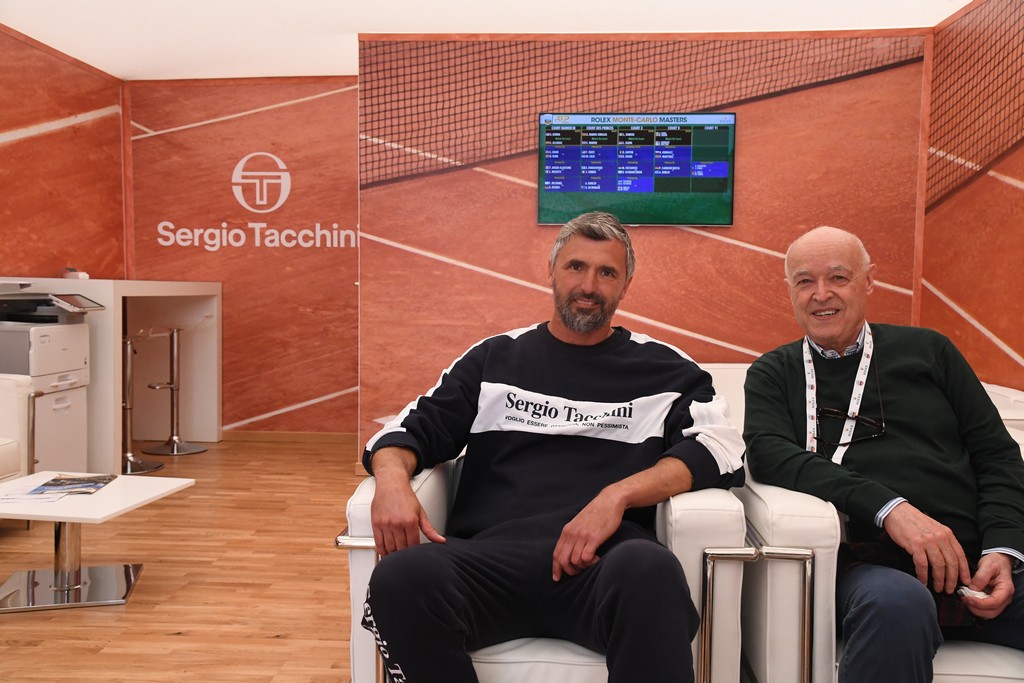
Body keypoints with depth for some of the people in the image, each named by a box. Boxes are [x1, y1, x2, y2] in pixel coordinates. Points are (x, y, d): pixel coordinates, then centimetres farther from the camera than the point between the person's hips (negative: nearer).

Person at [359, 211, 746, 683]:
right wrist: (392, 477, -8)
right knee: (401, 576, -30)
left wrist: (619, 494, -13)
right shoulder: (496, 358, 21)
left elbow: (722, 448, 3)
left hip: (604, 560, -1)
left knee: (651, 570, -37)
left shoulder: (662, 368, 16)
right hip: (489, 556, 2)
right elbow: (412, 429, 17)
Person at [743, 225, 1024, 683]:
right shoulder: (774, 374, 13)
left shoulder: (927, 350, 19)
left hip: (975, 562, 2)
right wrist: (888, 507, -17)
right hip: (869, 565, -1)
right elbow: (770, 456, -5)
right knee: (897, 603, -36)